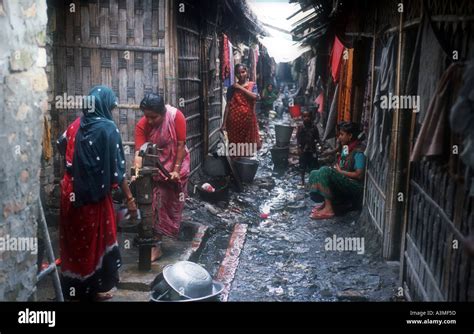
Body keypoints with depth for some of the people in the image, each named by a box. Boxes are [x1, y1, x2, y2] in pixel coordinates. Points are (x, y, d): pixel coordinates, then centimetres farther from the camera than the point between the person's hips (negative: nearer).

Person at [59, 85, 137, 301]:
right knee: (95, 240, 10)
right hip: (95, 194, -6)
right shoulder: (107, 128, -13)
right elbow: (117, 168, -16)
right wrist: (129, 198, -12)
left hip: (71, 191, 6)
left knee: (74, 239, 18)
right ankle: (94, 289, 23)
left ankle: (73, 288, 32)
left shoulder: (76, 125, 4)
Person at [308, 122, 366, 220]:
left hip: (355, 187, -9)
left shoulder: (358, 152, -14)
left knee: (325, 171, -27)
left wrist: (340, 171, -12)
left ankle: (329, 209, -27)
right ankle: (326, 202, -7)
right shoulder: (346, 148, 12)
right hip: (343, 183, 9)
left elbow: (359, 175, -20)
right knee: (314, 174, 0)